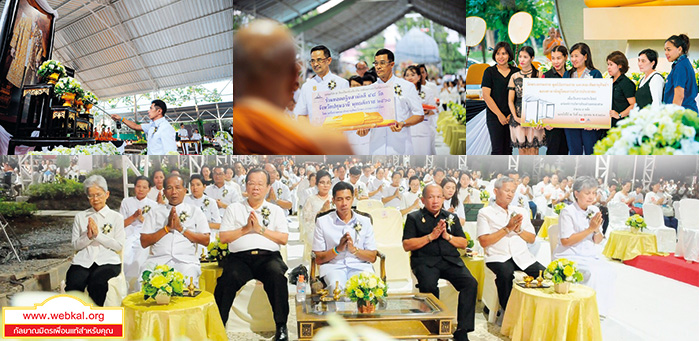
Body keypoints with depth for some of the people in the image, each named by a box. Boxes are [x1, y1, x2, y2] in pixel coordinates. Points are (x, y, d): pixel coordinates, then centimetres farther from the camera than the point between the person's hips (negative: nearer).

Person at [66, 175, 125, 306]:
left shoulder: (116, 217, 14)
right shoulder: (80, 217, 21)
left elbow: (119, 246, 4)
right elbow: (75, 245, 15)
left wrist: (98, 234, -5)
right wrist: (88, 236, -5)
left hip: (107, 261, -2)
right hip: (83, 261, 2)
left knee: (97, 283, -34)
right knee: (73, 284, -31)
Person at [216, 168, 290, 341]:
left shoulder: (276, 210, 19)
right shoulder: (234, 209, 19)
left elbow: (284, 239, 6)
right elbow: (223, 237, 9)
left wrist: (260, 229, -3)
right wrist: (245, 229, -1)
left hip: (268, 256, 0)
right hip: (239, 257, 0)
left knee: (277, 275, -33)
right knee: (229, 277, -32)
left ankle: (281, 326, -23)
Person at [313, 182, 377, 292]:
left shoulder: (364, 221, 12)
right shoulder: (322, 222, 8)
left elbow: (373, 257, 9)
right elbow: (318, 259, 4)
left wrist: (354, 249, -9)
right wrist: (338, 249, -12)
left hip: (360, 266, 1)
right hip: (333, 266, -1)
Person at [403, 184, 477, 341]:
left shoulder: (451, 217, 22)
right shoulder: (414, 217, 11)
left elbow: (464, 244, 17)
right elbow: (407, 245, 0)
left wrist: (448, 236, -1)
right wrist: (431, 236, -7)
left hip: (451, 259, 3)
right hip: (425, 261, -3)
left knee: (470, 283, -24)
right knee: (428, 285, -34)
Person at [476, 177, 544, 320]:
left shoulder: (521, 211, 20)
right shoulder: (485, 213, 4)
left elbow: (532, 239, 16)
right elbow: (484, 241, -7)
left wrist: (518, 229, -4)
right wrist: (507, 228, -9)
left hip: (522, 257, 4)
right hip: (498, 257, -4)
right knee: (506, 274, -37)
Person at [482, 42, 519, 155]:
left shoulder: (516, 72, 8)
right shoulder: (489, 71, 1)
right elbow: (486, 96, -5)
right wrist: (500, 115, -9)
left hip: (512, 117, 3)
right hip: (494, 117, -3)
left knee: (508, 149, 5)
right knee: (497, 149, -7)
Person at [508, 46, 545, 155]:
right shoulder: (514, 77, 9)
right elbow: (510, 100, 8)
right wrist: (516, 117, -6)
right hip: (519, 117, 2)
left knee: (533, 151, -3)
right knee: (522, 151, 3)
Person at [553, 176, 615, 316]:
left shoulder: (594, 210, 9)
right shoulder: (568, 212, -10)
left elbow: (597, 241, 12)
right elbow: (565, 241, -18)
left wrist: (597, 230, -11)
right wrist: (590, 229, -17)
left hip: (589, 254, 6)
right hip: (569, 256, -6)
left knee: (608, 271, -19)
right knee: (592, 272, -29)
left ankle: (600, 308, -5)